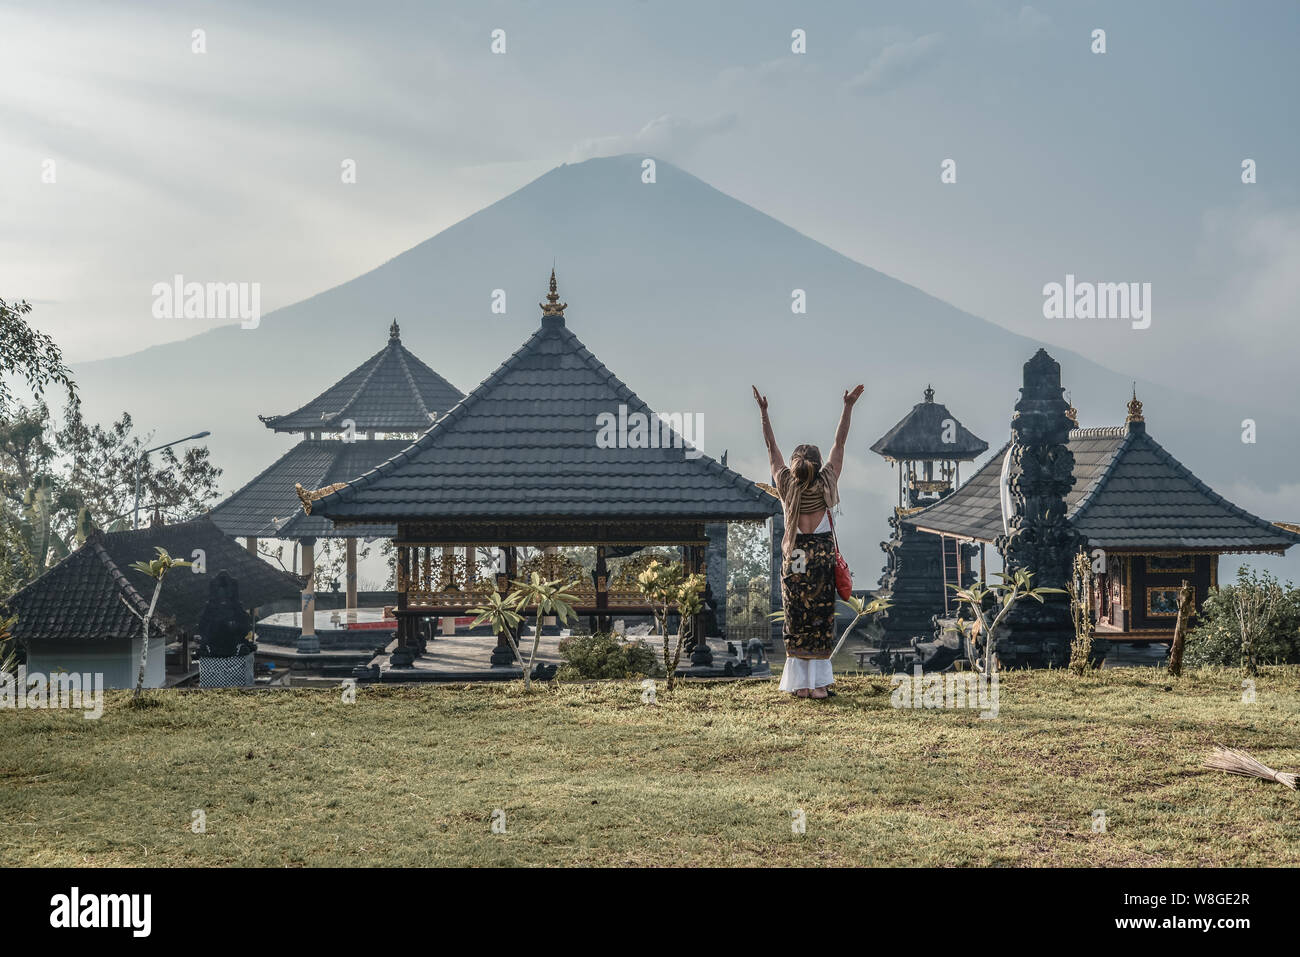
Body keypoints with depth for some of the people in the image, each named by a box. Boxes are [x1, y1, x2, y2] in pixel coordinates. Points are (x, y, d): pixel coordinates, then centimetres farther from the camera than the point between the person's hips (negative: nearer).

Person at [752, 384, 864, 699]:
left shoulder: (786, 485, -2)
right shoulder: (826, 483, -4)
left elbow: (771, 447, 6)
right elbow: (839, 443, 1)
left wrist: (763, 412, 12)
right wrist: (848, 407, 6)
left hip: (793, 559, 1)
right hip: (822, 558, -1)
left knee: (796, 621, 4)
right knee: (821, 620, 2)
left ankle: (800, 683, 2)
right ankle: (819, 683, -1)